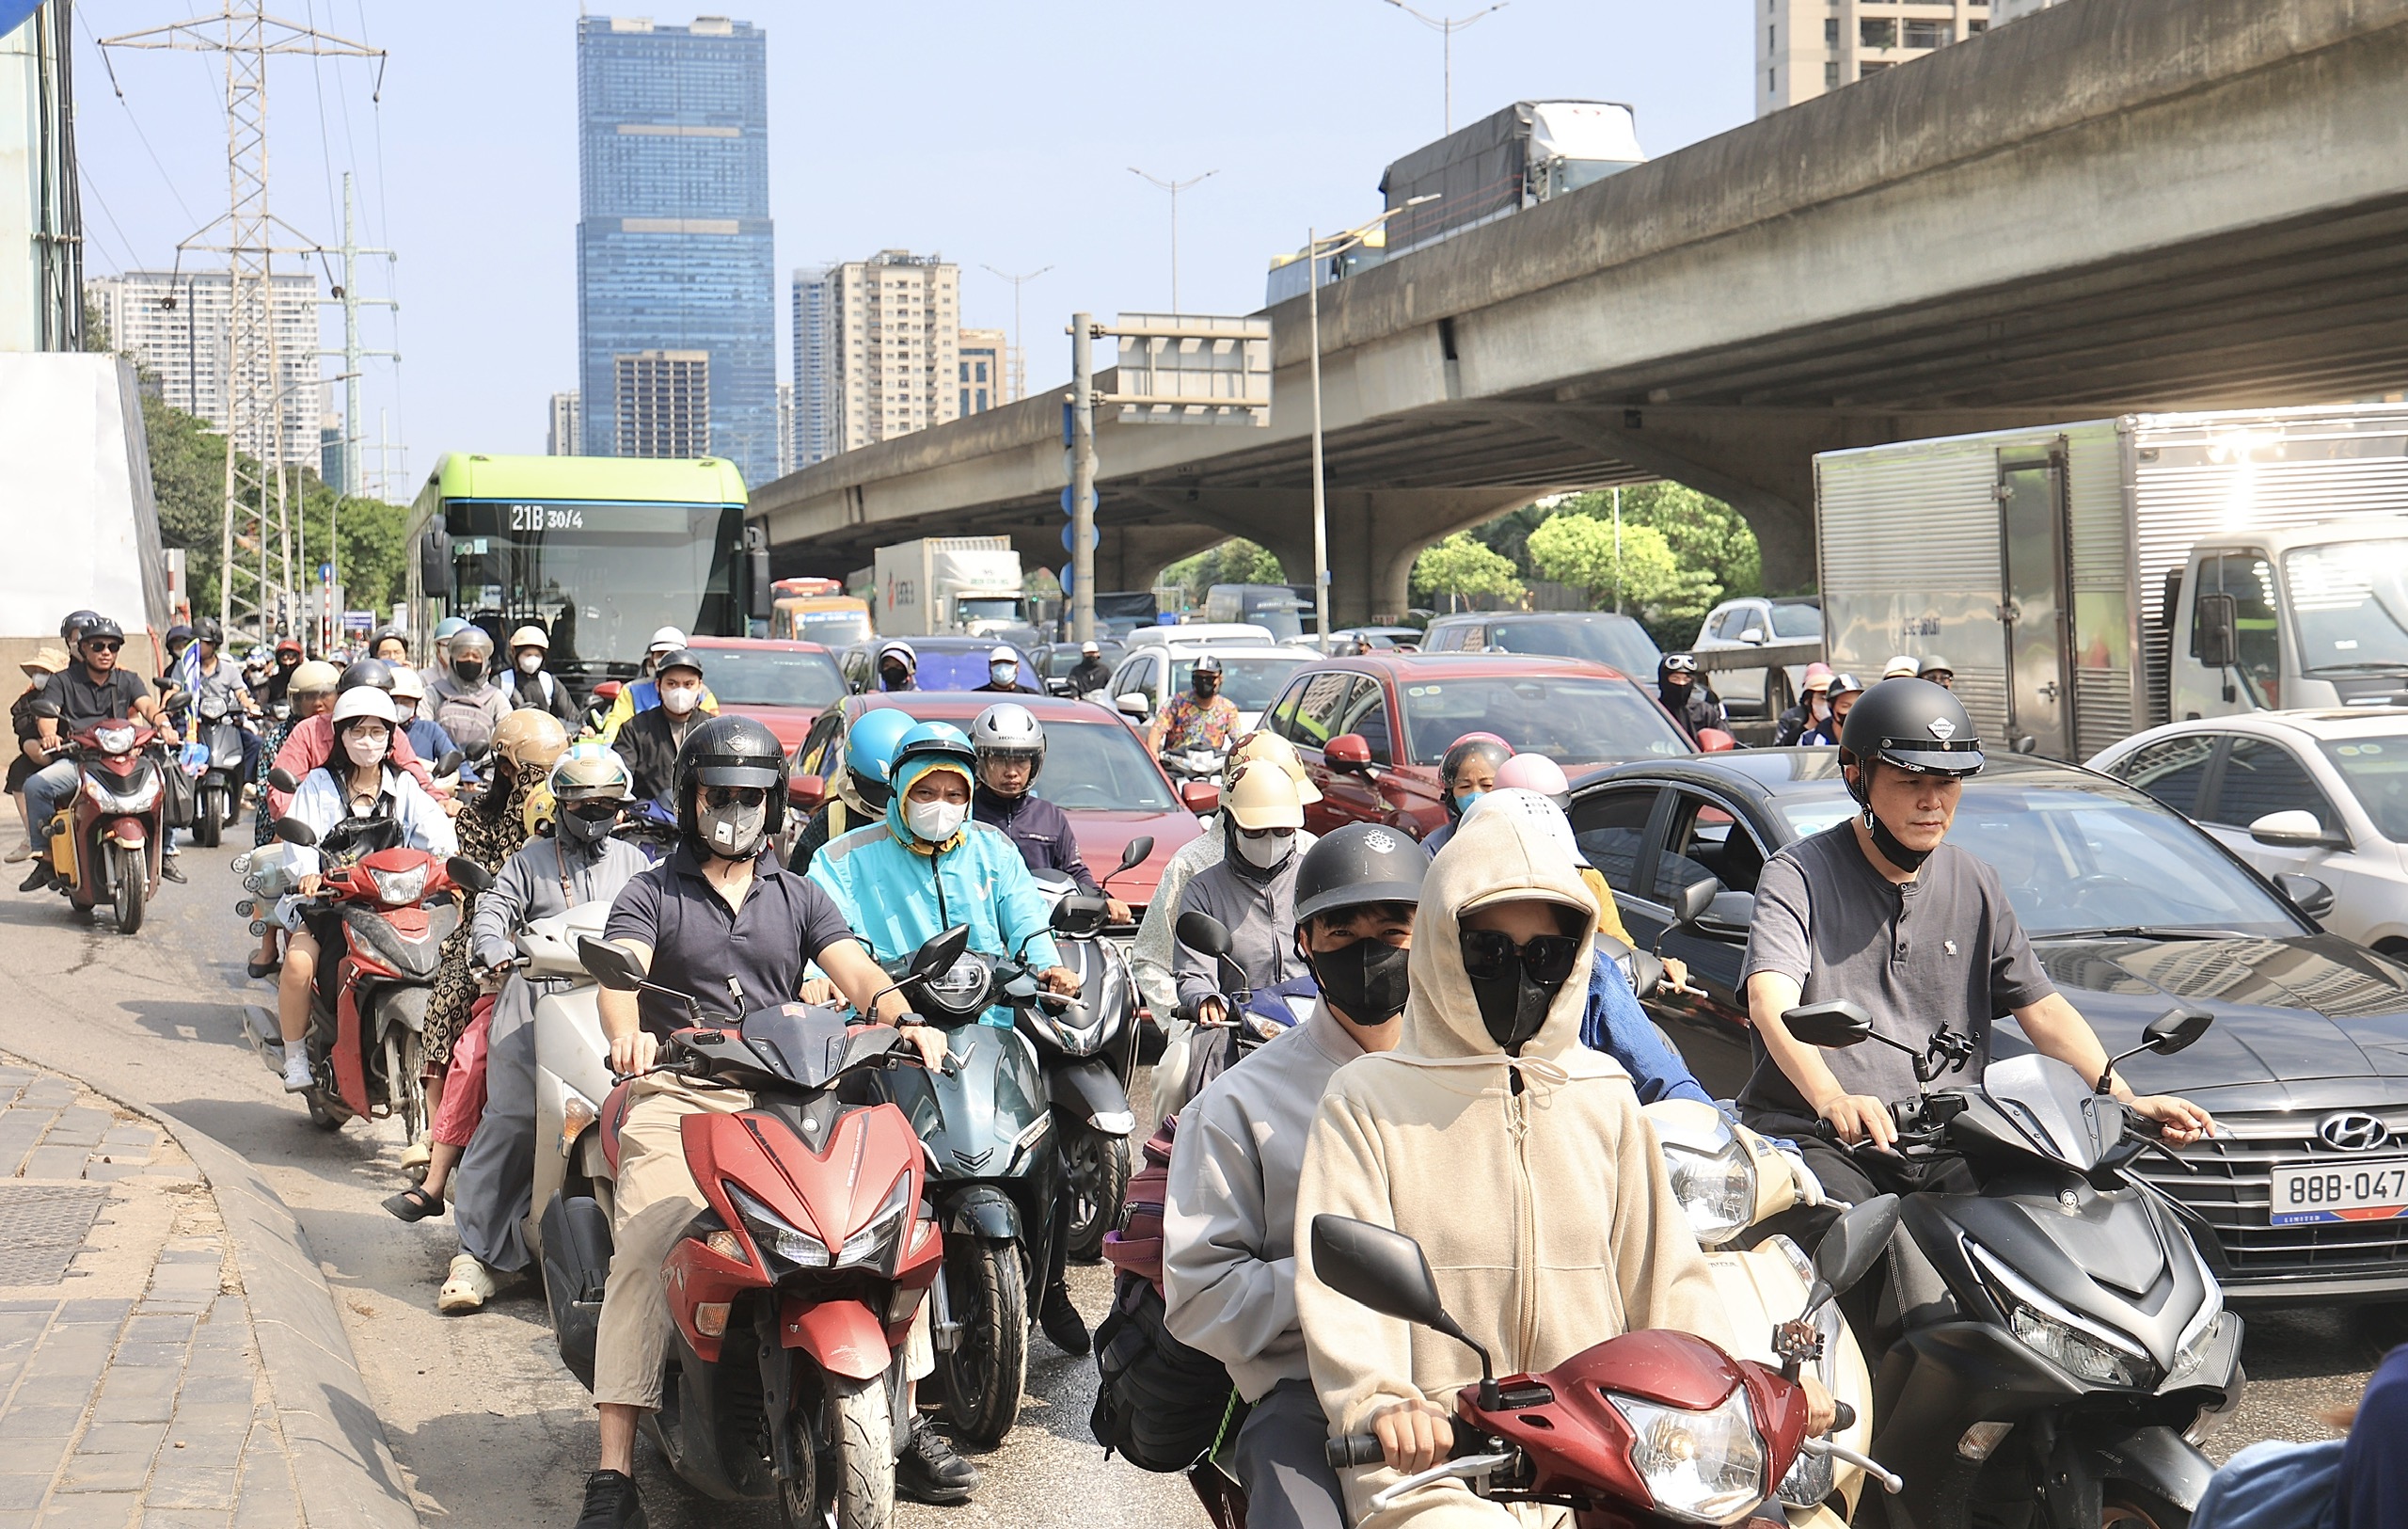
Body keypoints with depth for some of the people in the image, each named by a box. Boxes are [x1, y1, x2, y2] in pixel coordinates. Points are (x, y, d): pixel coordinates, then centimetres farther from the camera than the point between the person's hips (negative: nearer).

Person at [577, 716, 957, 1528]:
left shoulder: (801, 898, 21)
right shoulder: (651, 894, 12)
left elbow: (857, 973, 5)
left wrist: (905, 1020, -18)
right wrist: (627, 1033, -32)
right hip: (680, 1100, -3)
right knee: (644, 1252, -25)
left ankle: (906, 1430, -4)